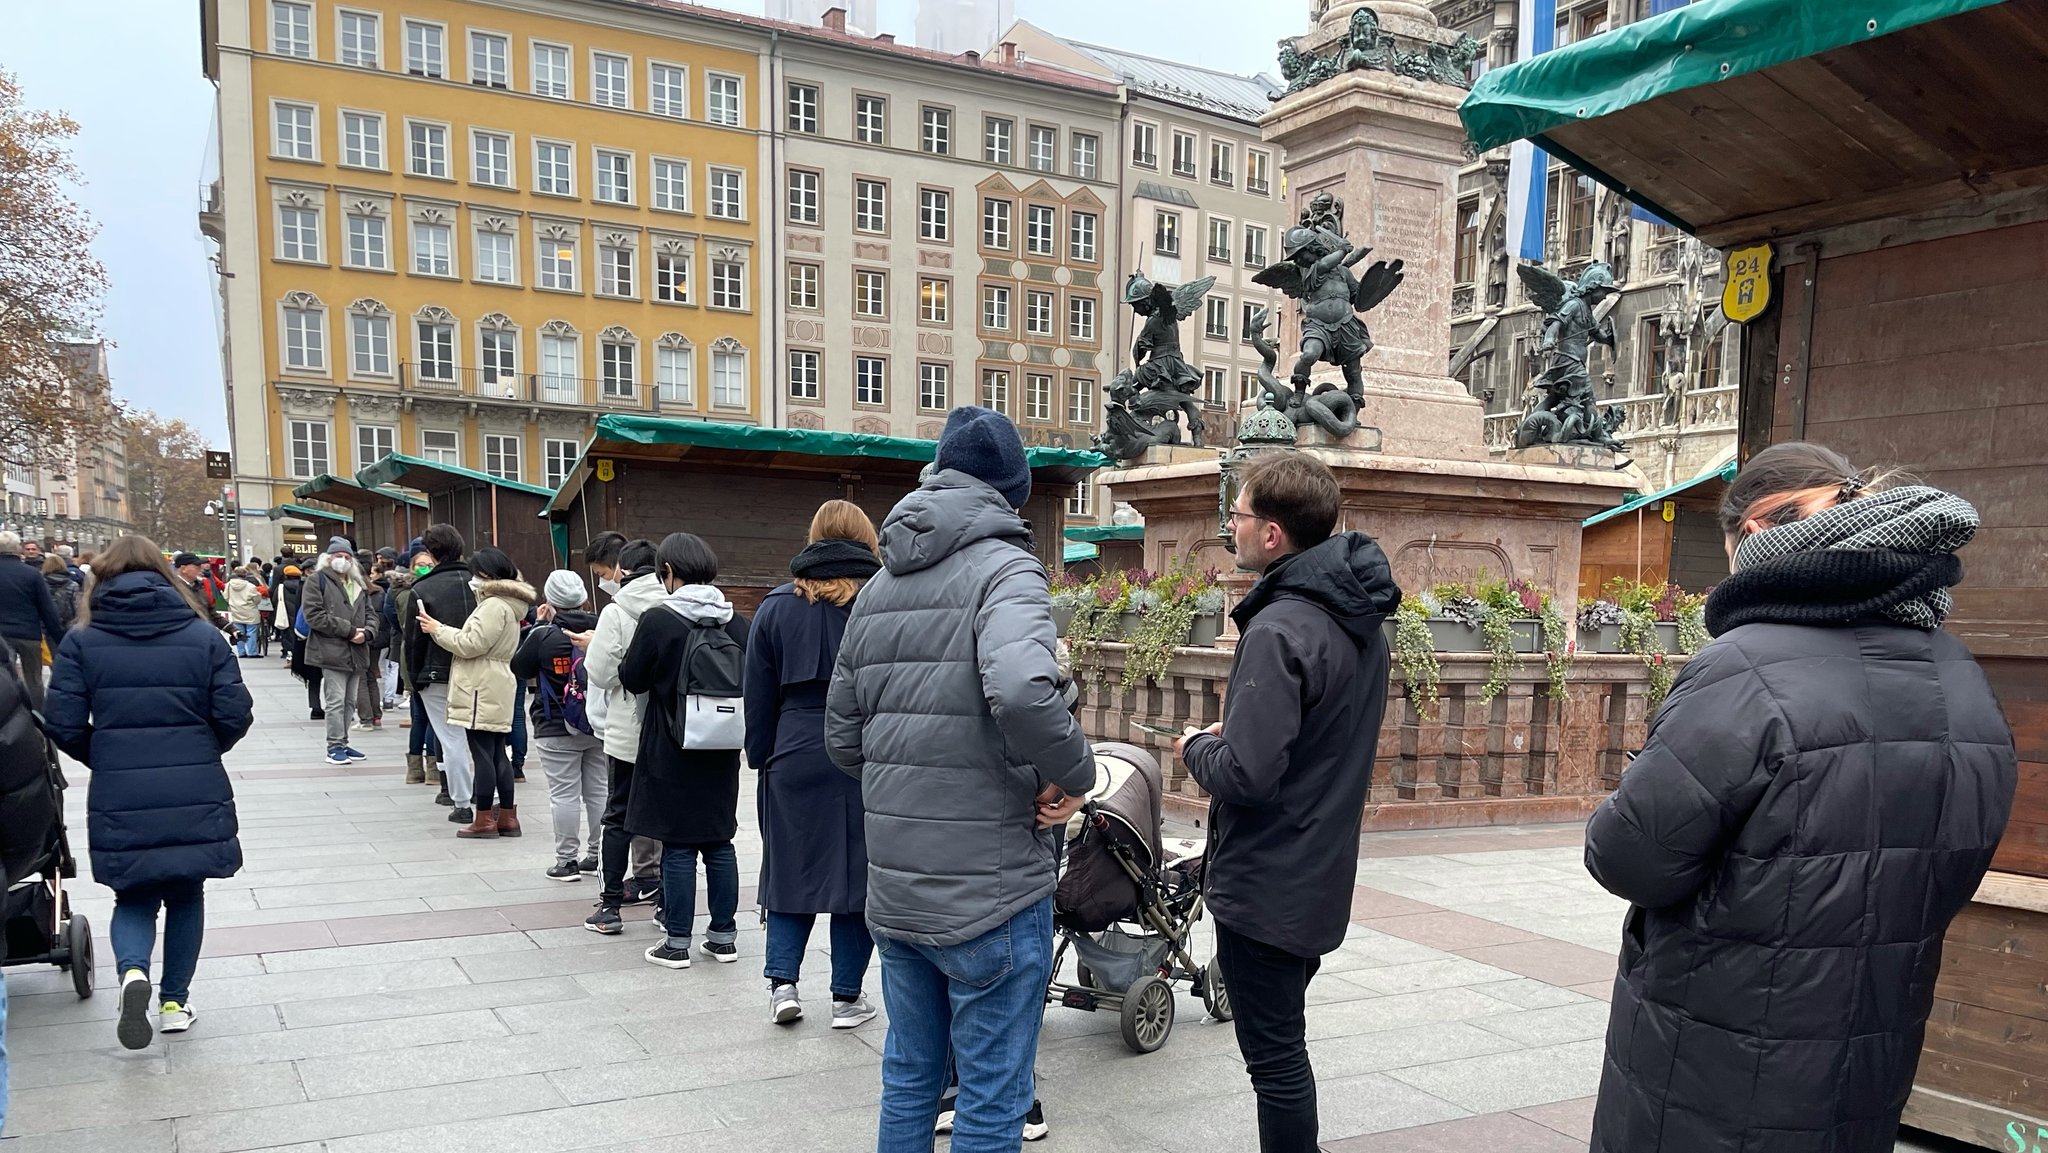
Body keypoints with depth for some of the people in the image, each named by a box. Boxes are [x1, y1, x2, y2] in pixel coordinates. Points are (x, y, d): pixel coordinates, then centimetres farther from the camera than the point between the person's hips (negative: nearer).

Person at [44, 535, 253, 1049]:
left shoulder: (82, 641, -2)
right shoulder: (203, 634, -2)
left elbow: (64, 725, -5)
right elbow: (234, 716, -5)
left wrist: (103, 759, 14)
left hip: (119, 798, 0)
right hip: (196, 794, 0)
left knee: (134, 897, 16)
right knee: (186, 894, 18)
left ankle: (133, 970, -12)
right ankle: (175, 1001, 23)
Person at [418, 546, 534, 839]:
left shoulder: (494, 606, -15)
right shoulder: (506, 603, 19)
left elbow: (471, 644, -17)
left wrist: (438, 629, -6)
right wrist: (444, 630, 13)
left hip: (482, 691, -10)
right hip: (496, 689, 10)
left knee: (482, 754, -5)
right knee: (499, 754, 11)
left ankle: (485, 819, -1)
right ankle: (507, 817, 14)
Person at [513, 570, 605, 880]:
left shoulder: (543, 636, -12)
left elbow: (519, 669, 4)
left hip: (557, 731, -4)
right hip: (601, 727, 4)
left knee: (564, 795, 1)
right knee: (598, 791, 12)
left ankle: (567, 860, 5)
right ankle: (597, 855, 20)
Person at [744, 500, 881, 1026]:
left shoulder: (777, 607, 4)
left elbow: (760, 696, 6)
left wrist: (762, 759, 13)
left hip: (797, 760, 1)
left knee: (793, 870, 14)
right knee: (859, 874, 7)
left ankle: (782, 979, 7)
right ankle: (847, 997, 13)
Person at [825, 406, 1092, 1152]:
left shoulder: (878, 587, 10)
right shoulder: (1004, 570, -12)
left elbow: (842, 739, 12)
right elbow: (1021, 691, -31)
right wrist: (1073, 774, -15)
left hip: (892, 888, 7)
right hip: (990, 889, -7)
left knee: (908, 1076, 21)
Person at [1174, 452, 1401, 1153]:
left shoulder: (1280, 630, -24)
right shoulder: (1361, 621, 6)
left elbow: (1246, 776, -28)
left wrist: (1197, 746, -8)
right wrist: (1235, 733, 9)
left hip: (1266, 889, -10)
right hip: (1322, 879, 10)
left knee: (1276, 1062, 4)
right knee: (1286, 1052, 24)